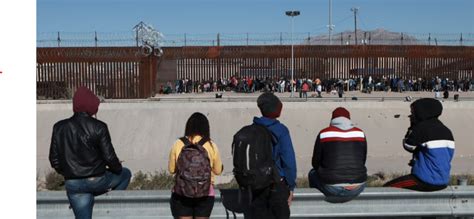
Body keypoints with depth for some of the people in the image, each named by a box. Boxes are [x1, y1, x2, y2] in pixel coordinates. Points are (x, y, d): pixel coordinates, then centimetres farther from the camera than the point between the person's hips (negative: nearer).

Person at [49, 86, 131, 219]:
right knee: (125, 174, 25)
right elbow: (109, 156, -12)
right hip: (97, 181, -3)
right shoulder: (98, 127, -13)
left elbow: (54, 159, 4)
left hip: (72, 184, 4)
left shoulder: (59, 128, 0)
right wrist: (118, 169, 9)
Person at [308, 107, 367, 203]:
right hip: (357, 189, 2)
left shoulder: (324, 133, -3)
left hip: (332, 189, -2)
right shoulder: (360, 133, 4)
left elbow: (315, 163, 5)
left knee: (312, 173, 28)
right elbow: (363, 160, 13)